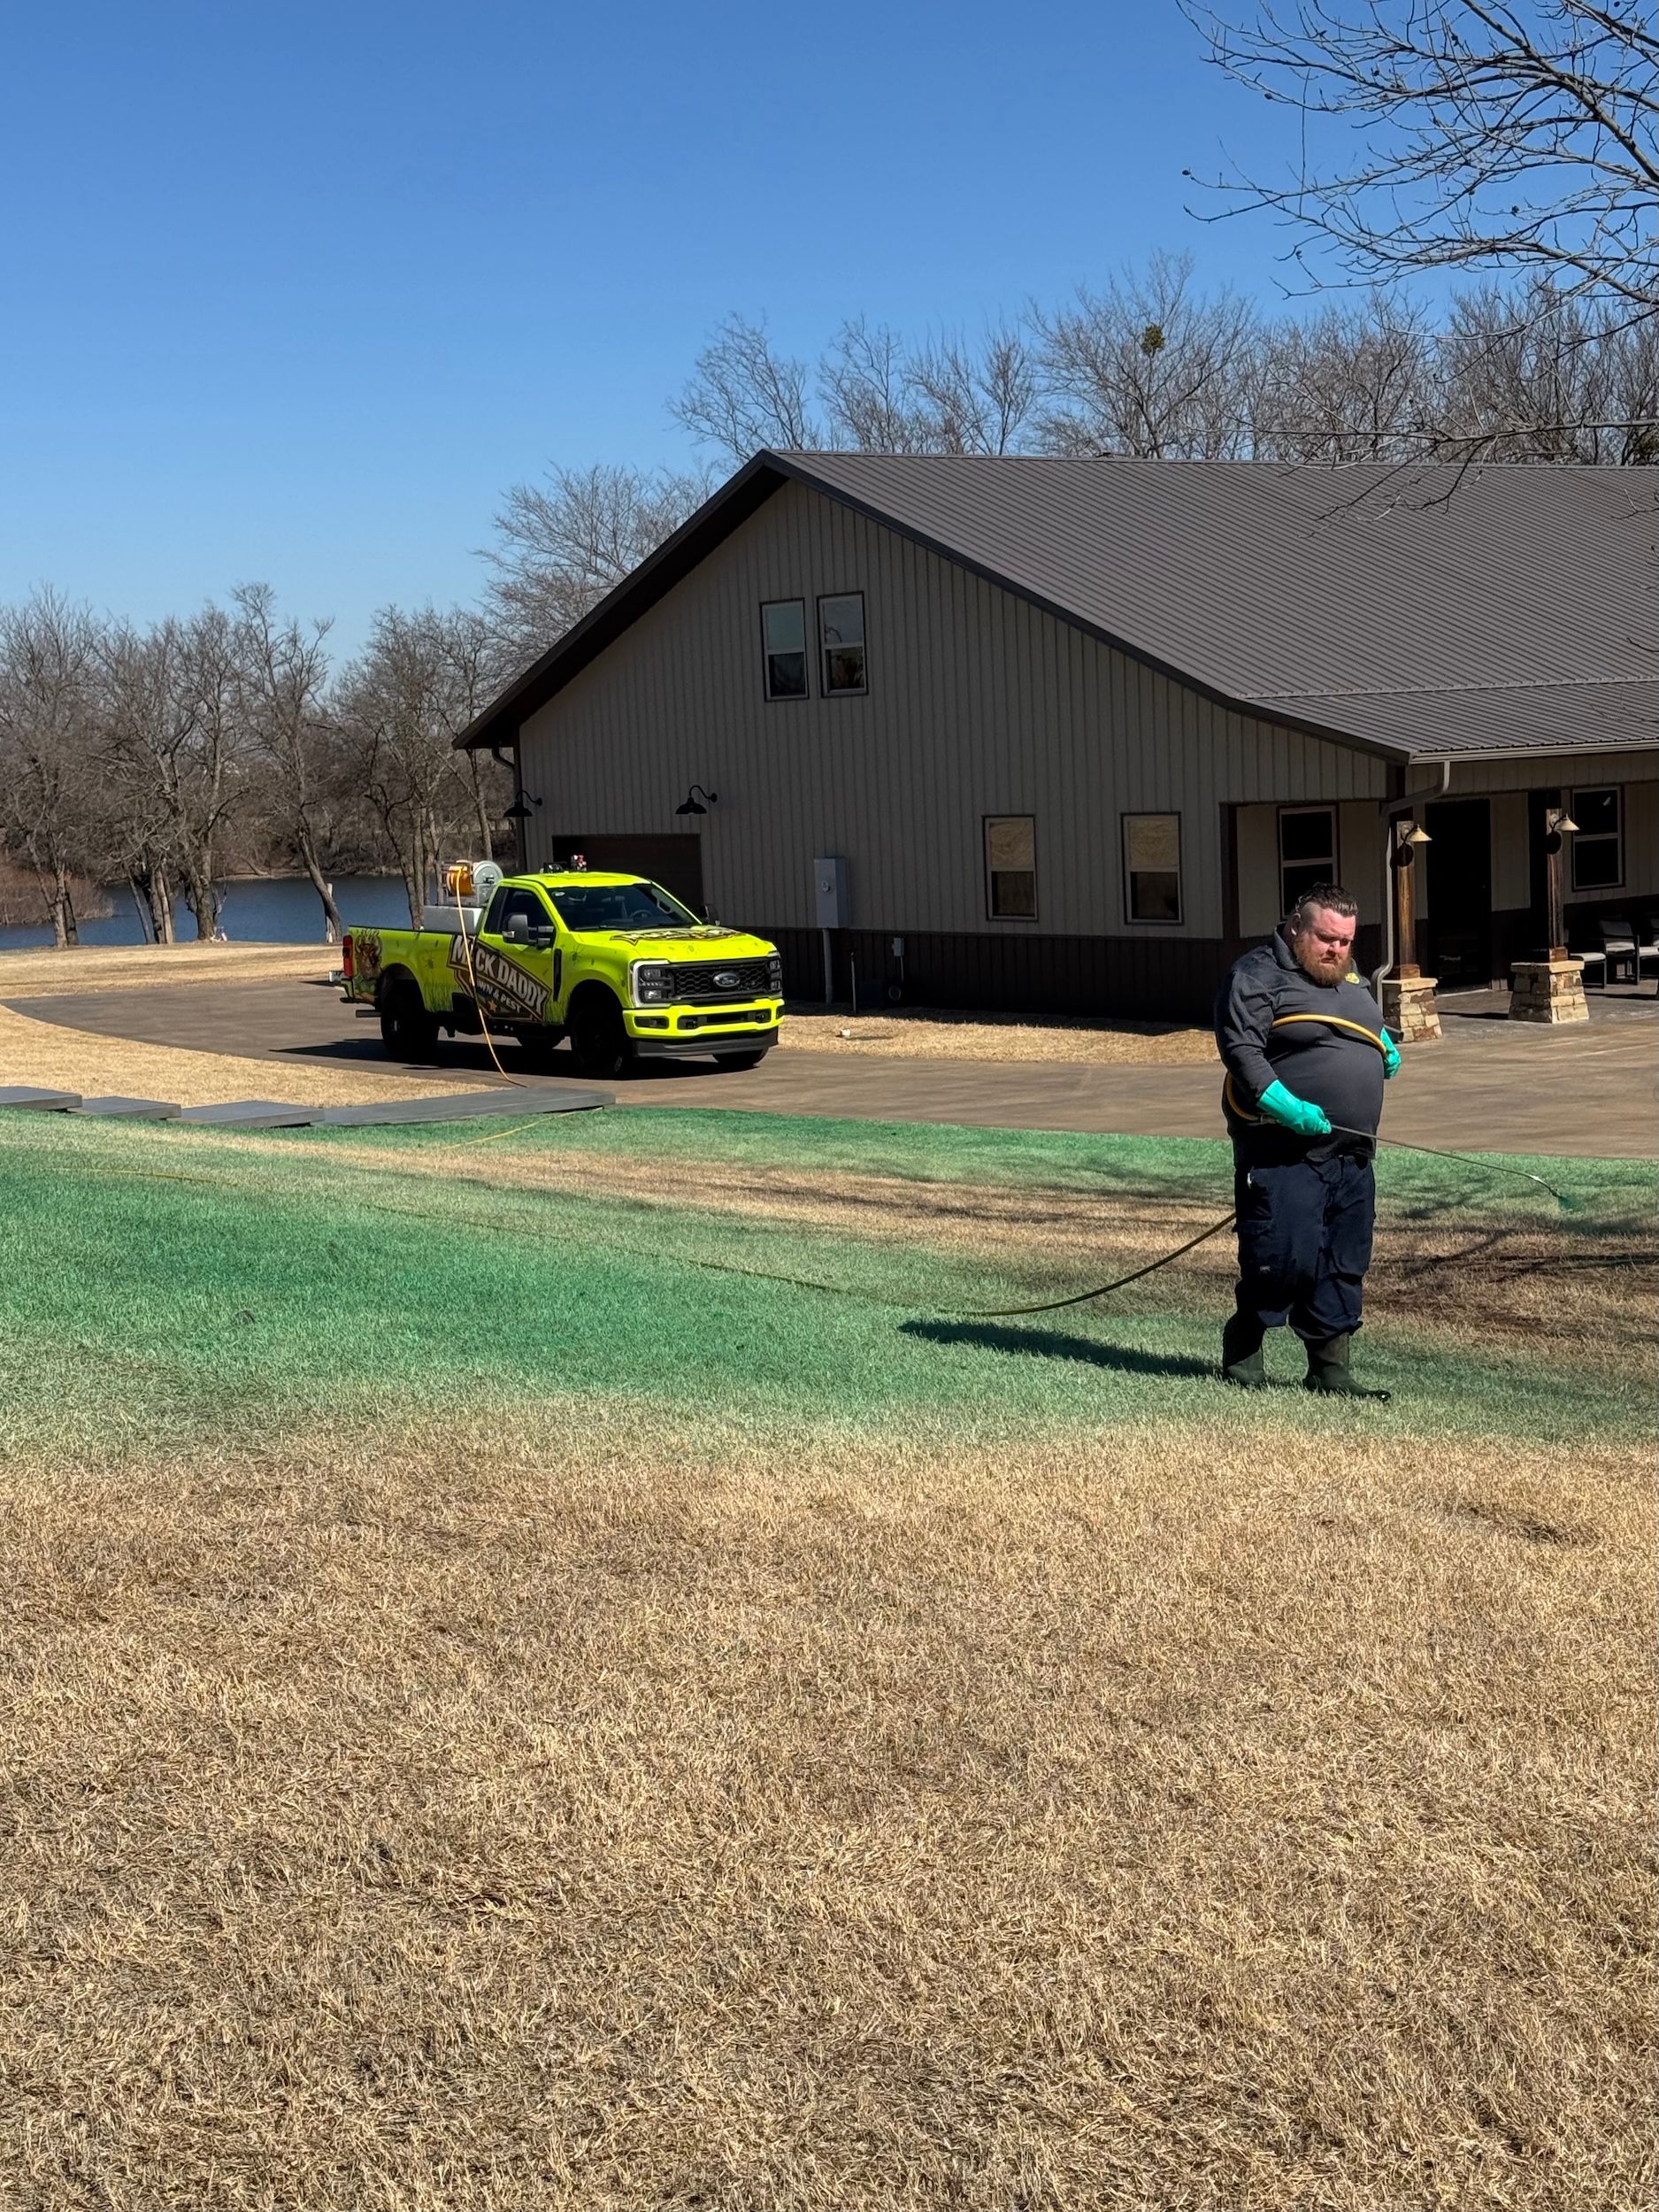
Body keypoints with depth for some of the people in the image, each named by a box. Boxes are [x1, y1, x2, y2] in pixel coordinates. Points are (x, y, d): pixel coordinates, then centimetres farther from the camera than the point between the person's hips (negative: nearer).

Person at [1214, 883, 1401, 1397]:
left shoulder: (1351, 977, 19)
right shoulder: (1257, 976, -8)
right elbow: (1241, 1051, -18)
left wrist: (1384, 1045, 20)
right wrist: (1283, 1105, -27)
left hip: (1351, 1155, 8)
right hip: (1283, 1154, -8)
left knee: (1345, 1265, 7)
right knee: (1284, 1258, -11)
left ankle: (1331, 1367, 15)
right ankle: (1243, 1348, 11)